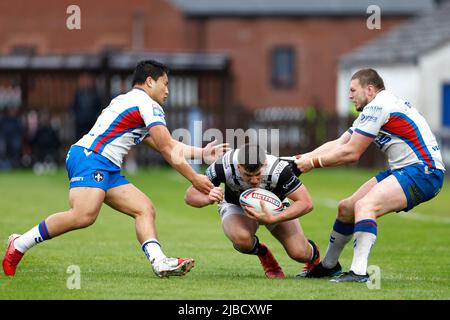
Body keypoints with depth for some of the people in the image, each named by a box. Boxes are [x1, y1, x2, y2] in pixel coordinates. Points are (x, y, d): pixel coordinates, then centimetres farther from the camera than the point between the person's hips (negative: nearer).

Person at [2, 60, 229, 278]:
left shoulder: (129, 101, 30)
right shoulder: (147, 104, 0)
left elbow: (165, 146, 36)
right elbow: (168, 150, -2)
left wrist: (202, 153, 34)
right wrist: (194, 179, 6)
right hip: (89, 157, -11)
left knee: (145, 208, 0)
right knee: (84, 216, -30)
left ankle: (159, 261, -21)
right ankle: (19, 245, -21)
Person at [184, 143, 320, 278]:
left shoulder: (278, 170, -38)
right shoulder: (224, 166, -35)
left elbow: (306, 203, -31)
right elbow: (190, 195, -26)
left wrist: (272, 219, -44)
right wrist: (208, 199, -50)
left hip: (272, 208, 0)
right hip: (236, 205, 0)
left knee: (299, 253, -17)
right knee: (242, 239, -35)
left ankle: (312, 253, 24)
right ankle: (263, 253, 3)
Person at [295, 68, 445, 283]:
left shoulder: (378, 106, -13)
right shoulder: (373, 109, 19)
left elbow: (351, 153, -14)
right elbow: (339, 144, 18)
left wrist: (313, 163, -5)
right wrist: (304, 158, 7)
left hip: (423, 172, -11)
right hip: (402, 171, 11)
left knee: (365, 205, -30)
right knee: (346, 208, 13)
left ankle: (359, 273, -38)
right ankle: (329, 265, 31)